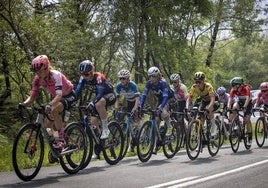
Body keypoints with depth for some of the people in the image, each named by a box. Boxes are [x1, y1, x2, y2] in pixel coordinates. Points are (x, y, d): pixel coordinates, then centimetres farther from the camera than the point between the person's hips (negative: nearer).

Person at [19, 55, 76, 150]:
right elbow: (32, 96, -12)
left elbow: (59, 95, -42)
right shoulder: (38, 79, -14)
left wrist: (49, 105, -58)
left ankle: (61, 139, -25)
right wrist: (24, 104, -32)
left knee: (54, 110, -34)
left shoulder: (55, 75, -31)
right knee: (48, 123, -5)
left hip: (69, 96, -7)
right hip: (57, 97, 7)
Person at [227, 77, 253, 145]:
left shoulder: (246, 88, -33)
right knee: (234, 107, -28)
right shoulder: (233, 90, -22)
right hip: (240, 101, 4)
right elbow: (230, 98, -30)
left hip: (248, 102, -4)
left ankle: (250, 136, -4)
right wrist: (228, 106, -49)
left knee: (247, 119, -14)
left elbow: (247, 98, -45)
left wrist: (244, 107, -60)